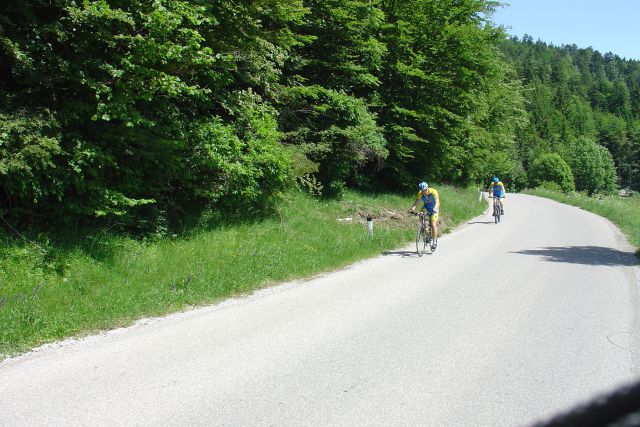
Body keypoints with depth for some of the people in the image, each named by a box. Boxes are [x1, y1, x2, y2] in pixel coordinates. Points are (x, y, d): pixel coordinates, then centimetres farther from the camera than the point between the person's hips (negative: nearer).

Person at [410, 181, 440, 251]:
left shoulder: (433, 191, -29)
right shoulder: (420, 194, -21)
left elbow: (437, 202, -38)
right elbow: (416, 202, -26)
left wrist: (434, 209, -56)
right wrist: (413, 208, -47)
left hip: (434, 208, -3)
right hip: (426, 207, 3)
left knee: (433, 224, -16)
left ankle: (434, 241, -4)